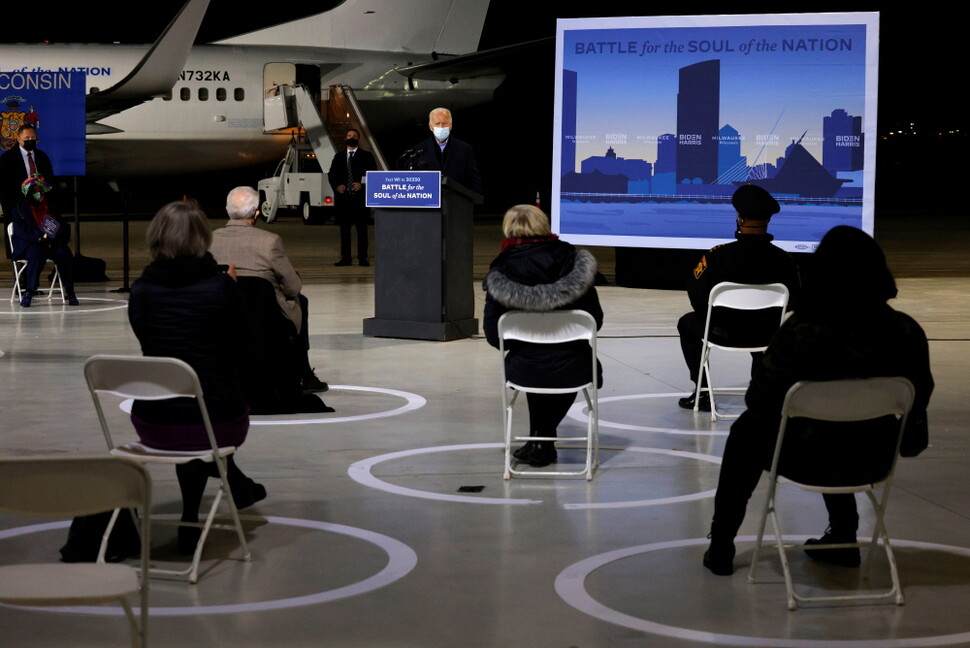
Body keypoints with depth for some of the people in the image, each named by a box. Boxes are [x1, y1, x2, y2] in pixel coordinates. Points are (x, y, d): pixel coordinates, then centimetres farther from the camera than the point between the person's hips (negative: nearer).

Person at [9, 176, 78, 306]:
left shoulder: (48, 207, 17)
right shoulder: (20, 208, 3)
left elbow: (64, 226, 15)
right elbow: (21, 231, -11)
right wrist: (40, 236, -25)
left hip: (50, 244, 4)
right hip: (27, 245, -4)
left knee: (65, 254, -26)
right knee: (37, 254, -38)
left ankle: (69, 292, -20)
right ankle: (28, 292, -37)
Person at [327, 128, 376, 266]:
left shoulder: (366, 156, 7)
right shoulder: (339, 156, 16)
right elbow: (331, 174, 13)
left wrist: (362, 184, -14)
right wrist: (336, 186, -5)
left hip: (360, 197, -3)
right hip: (343, 198, 3)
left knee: (361, 229, -3)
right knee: (344, 228, 3)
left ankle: (362, 258, -2)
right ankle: (345, 258, 5)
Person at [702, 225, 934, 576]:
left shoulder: (800, 334, -25)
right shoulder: (907, 332, -15)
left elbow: (758, 402, -15)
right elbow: (918, 401, -1)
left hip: (806, 457, -3)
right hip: (872, 457, 4)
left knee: (747, 432, 29)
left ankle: (721, 543, 33)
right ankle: (843, 536, 42)